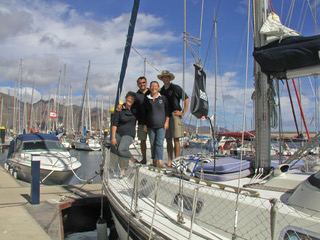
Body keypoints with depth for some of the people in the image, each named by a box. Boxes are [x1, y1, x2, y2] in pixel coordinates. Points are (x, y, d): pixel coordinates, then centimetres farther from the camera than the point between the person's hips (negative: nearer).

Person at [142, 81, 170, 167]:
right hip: (150, 126, 2)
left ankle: (159, 161, -14)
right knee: (152, 143, 5)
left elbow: (167, 111, 8)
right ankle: (154, 160, 14)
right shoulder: (147, 99, 9)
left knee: (159, 143, -11)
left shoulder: (163, 98, 6)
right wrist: (144, 124, 8)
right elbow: (144, 113, 13)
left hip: (161, 125, -2)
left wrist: (166, 122, -1)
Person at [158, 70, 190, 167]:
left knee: (176, 139, -5)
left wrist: (183, 112, -5)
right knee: (168, 140, 6)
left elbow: (186, 99, -1)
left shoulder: (176, 88, -1)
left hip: (175, 115, -5)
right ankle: (169, 161, 12)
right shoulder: (161, 90, 15)